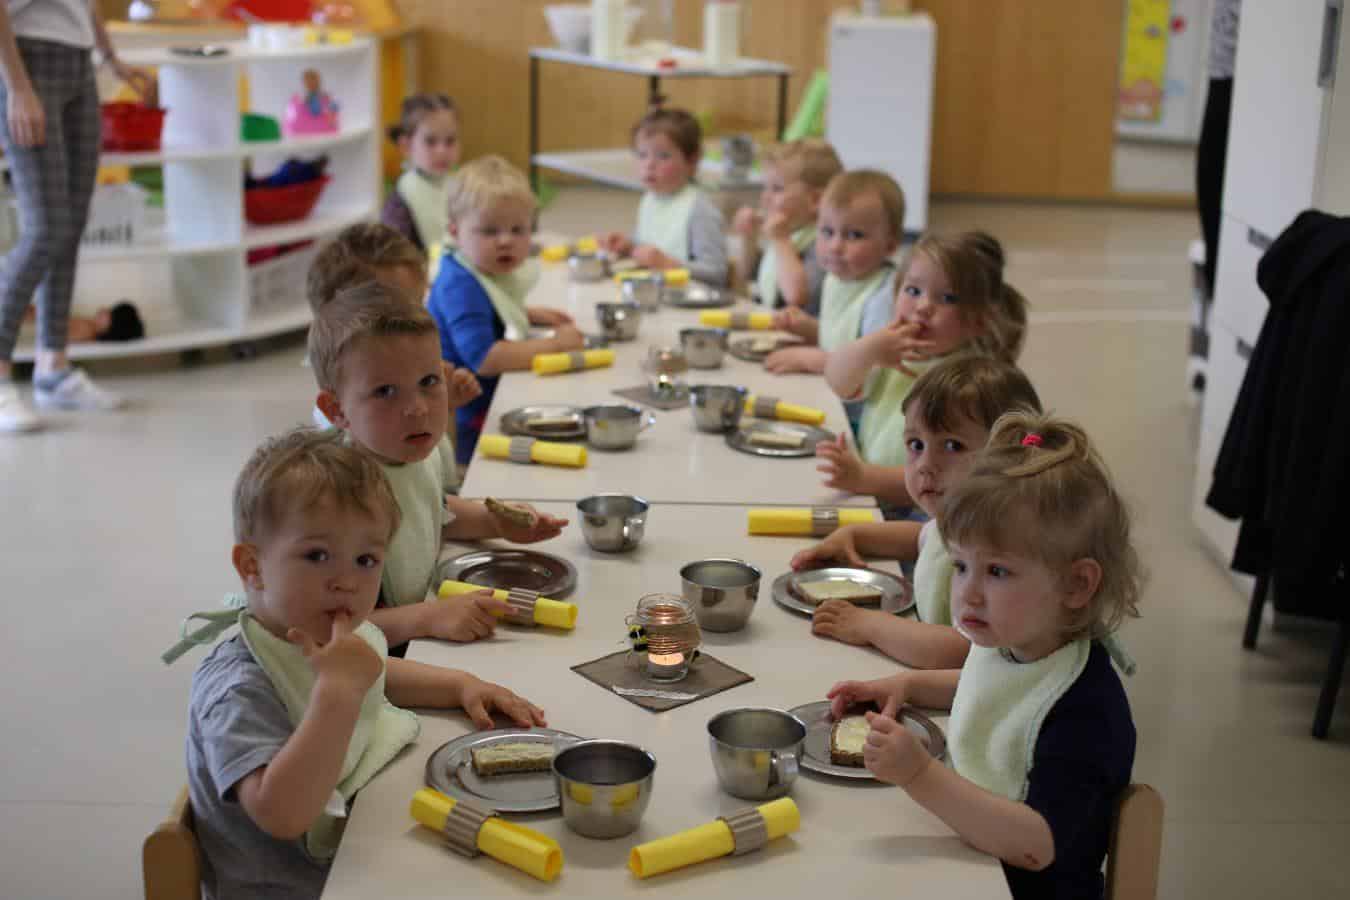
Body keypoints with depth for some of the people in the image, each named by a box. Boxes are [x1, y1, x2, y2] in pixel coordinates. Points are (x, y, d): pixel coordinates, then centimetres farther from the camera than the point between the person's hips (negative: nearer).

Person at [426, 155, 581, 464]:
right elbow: (484, 359, -37)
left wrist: (531, 315, 12)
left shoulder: (492, 273, 3)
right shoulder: (461, 287, -27)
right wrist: (555, 344, -27)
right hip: (466, 425, -9)